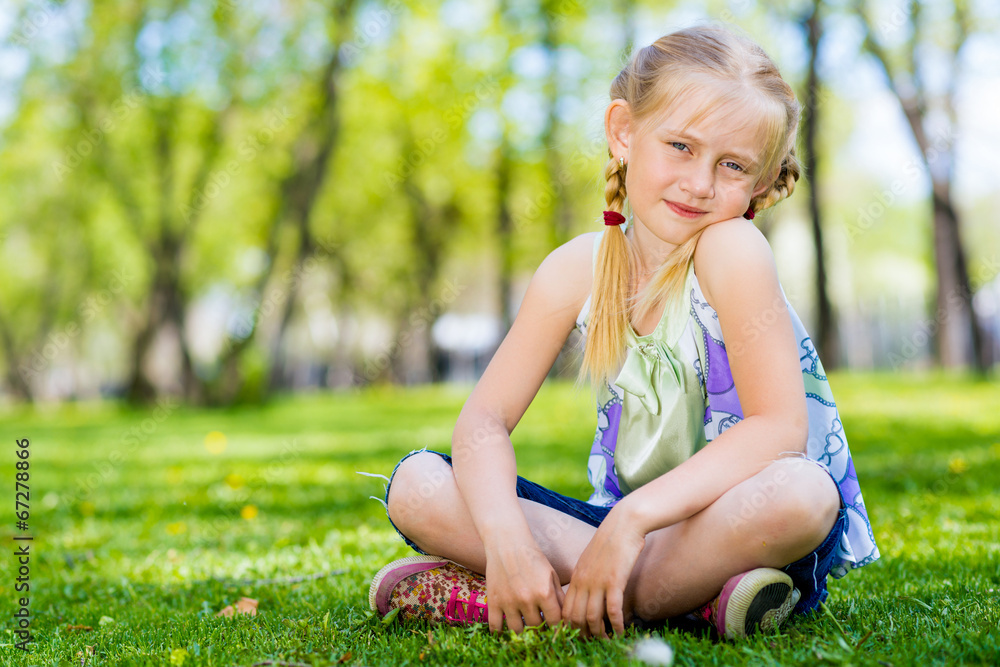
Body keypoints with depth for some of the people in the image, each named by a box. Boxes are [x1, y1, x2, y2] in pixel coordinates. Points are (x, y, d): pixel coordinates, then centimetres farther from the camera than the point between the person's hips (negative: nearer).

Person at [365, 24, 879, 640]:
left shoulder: (730, 249, -18)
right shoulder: (577, 270, -4)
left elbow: (780, 427, -24)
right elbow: (485, 420, -6)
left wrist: (633, 517, -32)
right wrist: (505, 537, -26)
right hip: (623, 520, 5)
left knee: (801, 494, -39)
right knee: (417, 486, -10)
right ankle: (688, 592, -18)